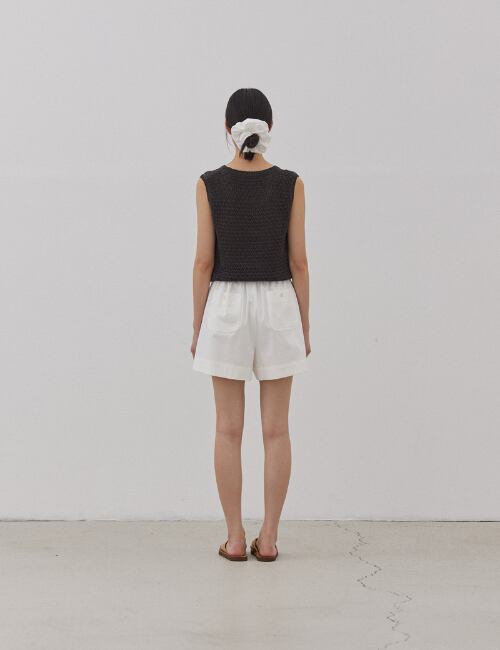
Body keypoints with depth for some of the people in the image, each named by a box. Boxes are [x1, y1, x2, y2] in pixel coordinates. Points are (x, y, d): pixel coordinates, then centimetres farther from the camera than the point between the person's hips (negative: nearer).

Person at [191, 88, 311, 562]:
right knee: (276, 429, 6)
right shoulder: (290, 184, -4)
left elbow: (204, 261, -5)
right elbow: (298, 261, -3)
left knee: (229, 429, 6)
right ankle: (268, 538, 8)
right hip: (278, 306, 0)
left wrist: (197, 326, 4)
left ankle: (235, 538, 8)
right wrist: (304, 326, 6)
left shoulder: (210, 184, -5)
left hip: (226, 307, 0)